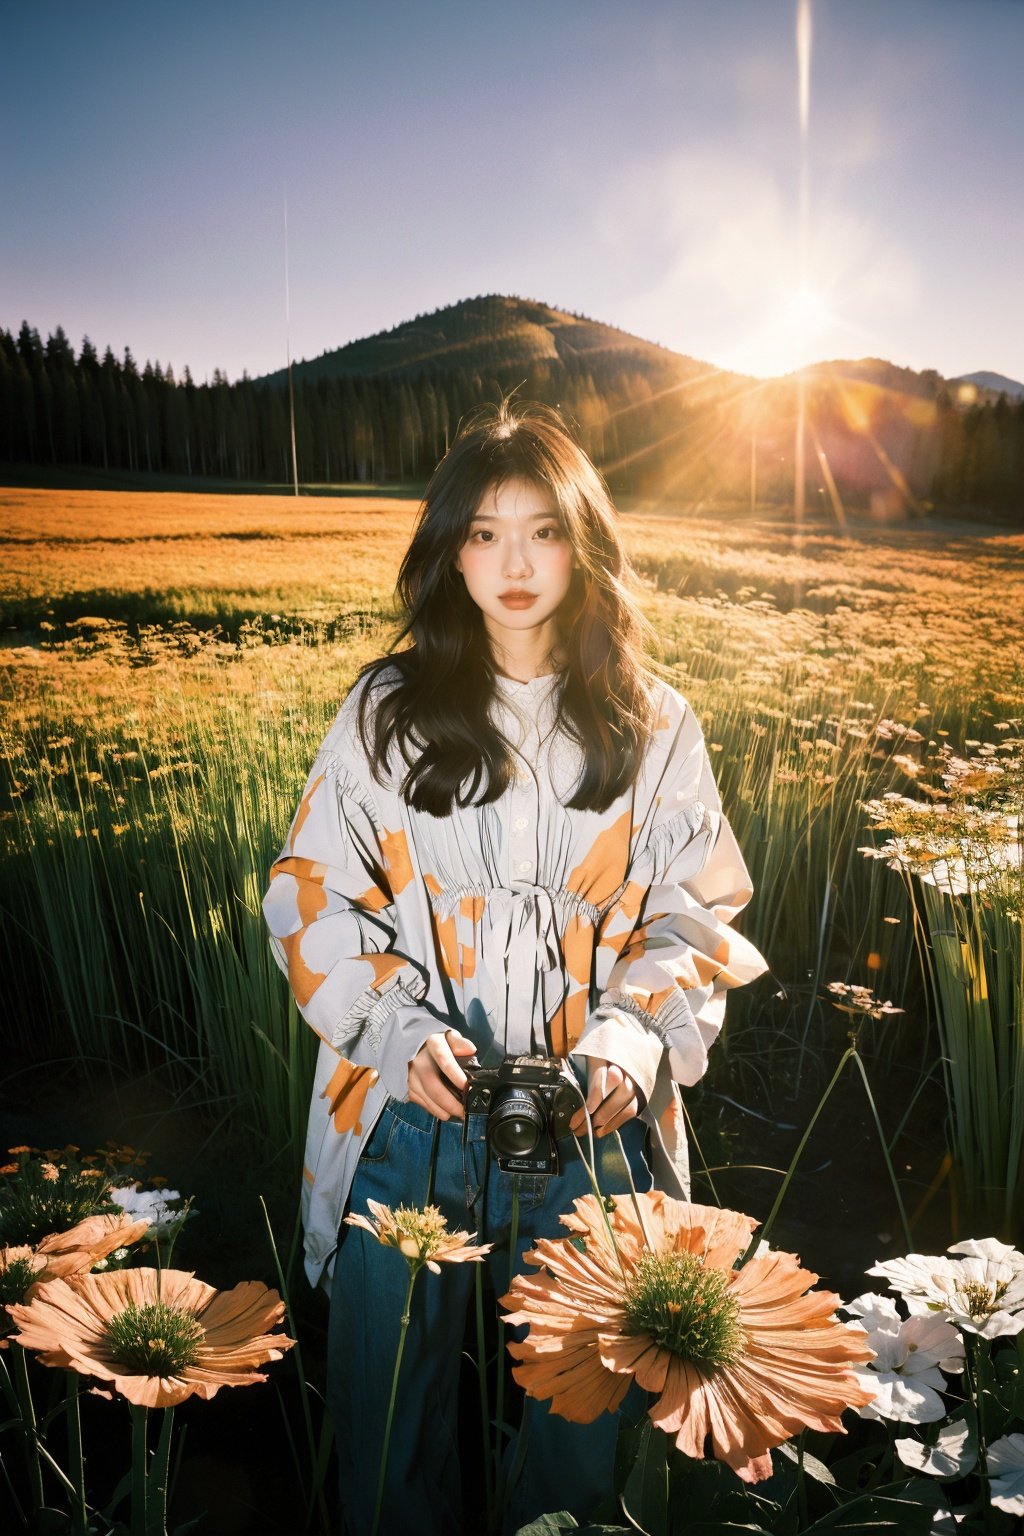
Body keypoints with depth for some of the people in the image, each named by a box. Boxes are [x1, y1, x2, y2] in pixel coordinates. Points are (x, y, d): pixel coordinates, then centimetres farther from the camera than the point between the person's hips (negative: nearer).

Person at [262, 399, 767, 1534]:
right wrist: (397, 1027, -13)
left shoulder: (652, 726, 2)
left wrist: (636, 1037, -12)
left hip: (592, 1121, 0)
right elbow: (313, 894, 1)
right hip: (410, 1109, 0)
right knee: (388, 1402, 14)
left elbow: (696, 914, 4)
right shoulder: (385, 712, 0)